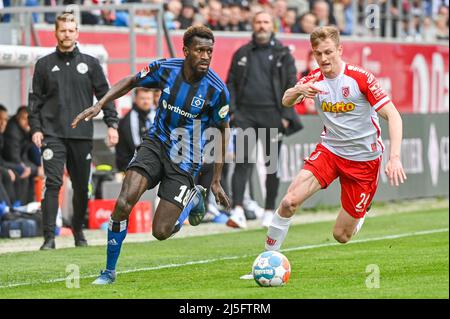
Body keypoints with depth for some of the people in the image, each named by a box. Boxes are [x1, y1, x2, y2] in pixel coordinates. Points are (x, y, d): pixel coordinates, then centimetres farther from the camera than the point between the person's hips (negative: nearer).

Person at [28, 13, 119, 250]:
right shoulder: (44, 65, 9)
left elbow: (104, 95, 8)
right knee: (52, 183, -13)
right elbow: (35, 99, 10)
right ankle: (49, 237, -14)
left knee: (81, 186, 7)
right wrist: (35, 128, -1)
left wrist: (112, 124, -2)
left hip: (82, 135, 1)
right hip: (53, 135, -1)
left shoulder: (90, 63, 9)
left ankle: (78, 230, 26)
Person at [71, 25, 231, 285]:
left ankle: (194, 196, 26)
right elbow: (131, 82, 9)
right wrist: (99, 105, -3)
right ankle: (109, 271, -2)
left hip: (184, 162, -2)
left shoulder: (217, 90, -17)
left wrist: (216, 181, -2)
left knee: (161, 232, -5)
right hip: (156, 145, 2)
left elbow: (223, 130, -3)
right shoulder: (165, 68, -10)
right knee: (123, 204, -21)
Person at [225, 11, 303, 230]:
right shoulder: (242, 54, 12)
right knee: (242, 161, -11)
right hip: (245, 113, 1)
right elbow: (231, 83, 12)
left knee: (272, 165, 5)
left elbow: (291, 85, 2)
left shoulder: (282, 54, 6)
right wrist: (232, 110, 0)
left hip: (272, 115, -1)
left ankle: (269, 211, 16)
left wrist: (286, 115, -6)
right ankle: (238, 211, -18)